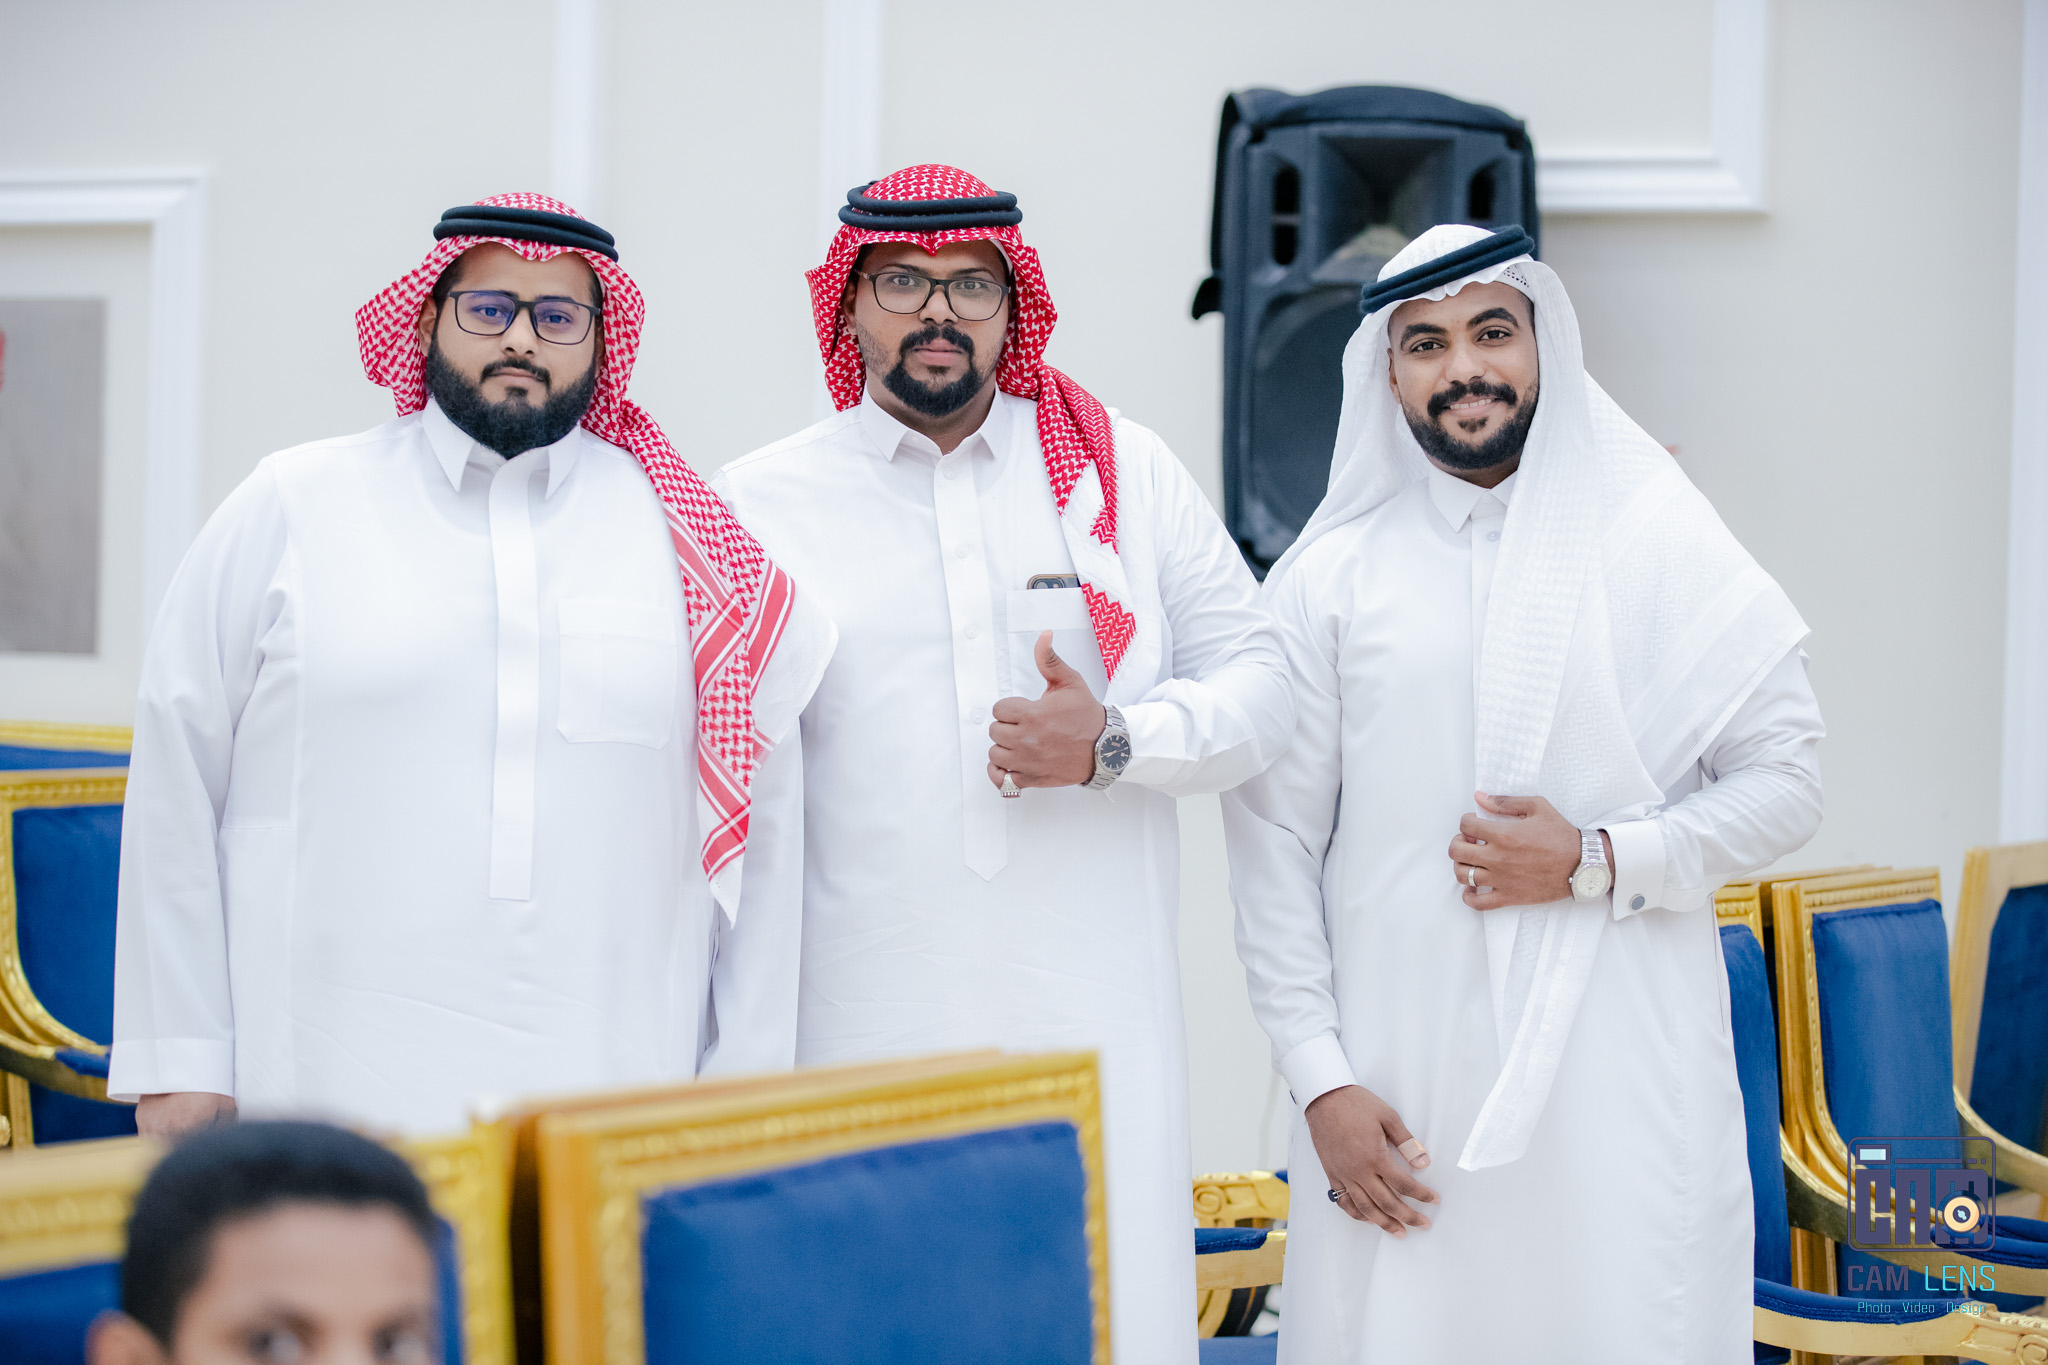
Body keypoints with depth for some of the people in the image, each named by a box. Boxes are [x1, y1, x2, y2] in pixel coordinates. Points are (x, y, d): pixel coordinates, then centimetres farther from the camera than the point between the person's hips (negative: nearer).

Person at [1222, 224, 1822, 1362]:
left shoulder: (1664, 546, 4)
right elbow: (1274, 844, 4)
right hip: (1400, 1082, 1)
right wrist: (1322, 1081, -3)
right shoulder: (1326, 578, 5)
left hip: (1624, 1085, 0)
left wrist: (1598, 861, -10)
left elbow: (1785, 781, 4)